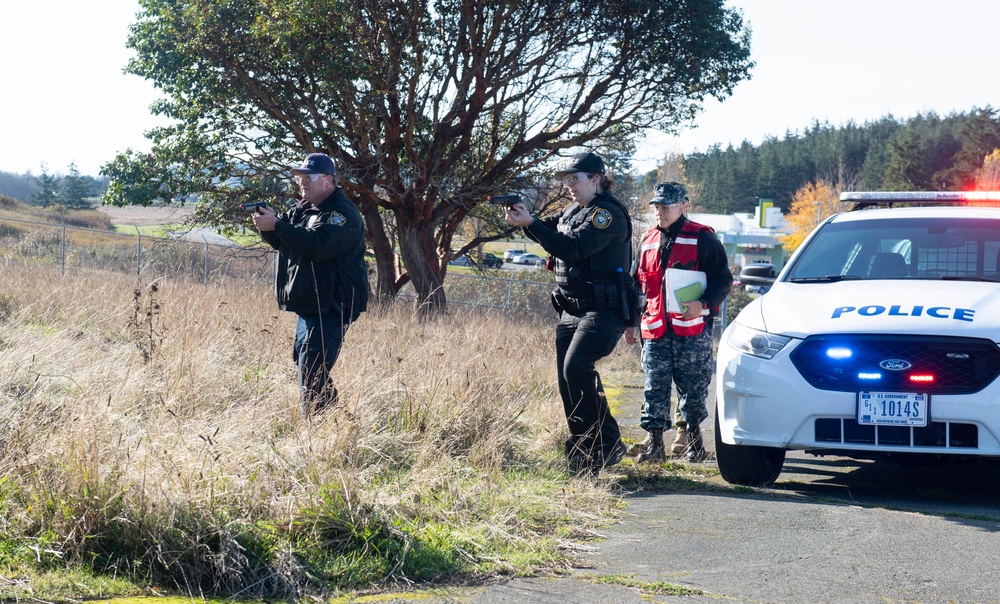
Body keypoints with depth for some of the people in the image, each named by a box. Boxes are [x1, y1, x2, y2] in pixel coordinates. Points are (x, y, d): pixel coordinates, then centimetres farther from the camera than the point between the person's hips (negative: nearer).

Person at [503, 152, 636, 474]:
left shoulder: (608, 213, -13)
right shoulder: (575, 210, 17)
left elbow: (573, 248, -23)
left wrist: (530, 223, -23)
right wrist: (524, 220, -3)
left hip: (603, 311, -10)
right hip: (571, 311, 10)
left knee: (576, 367, -25)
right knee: (567, 378, 6)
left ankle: (608, 444, -21)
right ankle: (582, 454, 13)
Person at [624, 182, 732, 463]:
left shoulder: (701, 238, -1)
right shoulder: (648, 241, 16)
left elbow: (723, 279, -3)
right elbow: (636, 284, 24)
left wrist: (704, 303, -19)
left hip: (692, 329, -4)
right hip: (655, 330, 4)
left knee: (693, 387, 3)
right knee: (655, 388, 0)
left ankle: (690, 433, 22)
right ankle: (654, 442, 2)